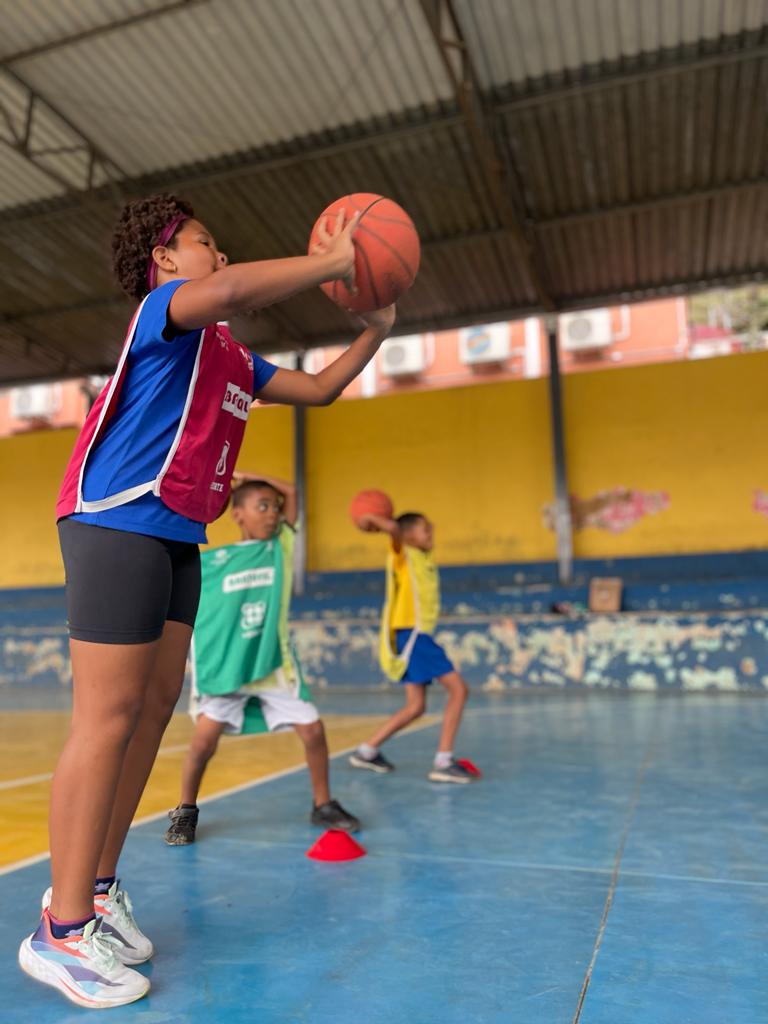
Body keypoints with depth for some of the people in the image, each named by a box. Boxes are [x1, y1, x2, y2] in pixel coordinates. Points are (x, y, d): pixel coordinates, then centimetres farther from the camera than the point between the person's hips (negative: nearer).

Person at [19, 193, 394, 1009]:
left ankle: (95, 887, 21)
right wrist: (333, 263, -18)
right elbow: (228, 290, -29)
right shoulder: (164, 308, -5)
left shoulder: (233, 357, 22)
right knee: (108, 716, -9)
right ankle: (60, 929, 3)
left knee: (157, 704, 8)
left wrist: (375, 330, 17)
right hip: (118, 525, -9)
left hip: (176, 537, 10)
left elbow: (318, 389, 26)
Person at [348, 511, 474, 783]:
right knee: (458, 689, -9)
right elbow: (394, 528, -26)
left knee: (416, 706, 11)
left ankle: (367, 751, 20)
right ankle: (444, 762, -8)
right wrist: (372, 519, -8)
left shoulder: (424, 557, 16)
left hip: (419, 635, 9)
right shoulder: (403, 554, -7)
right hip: (411, 633, -9)